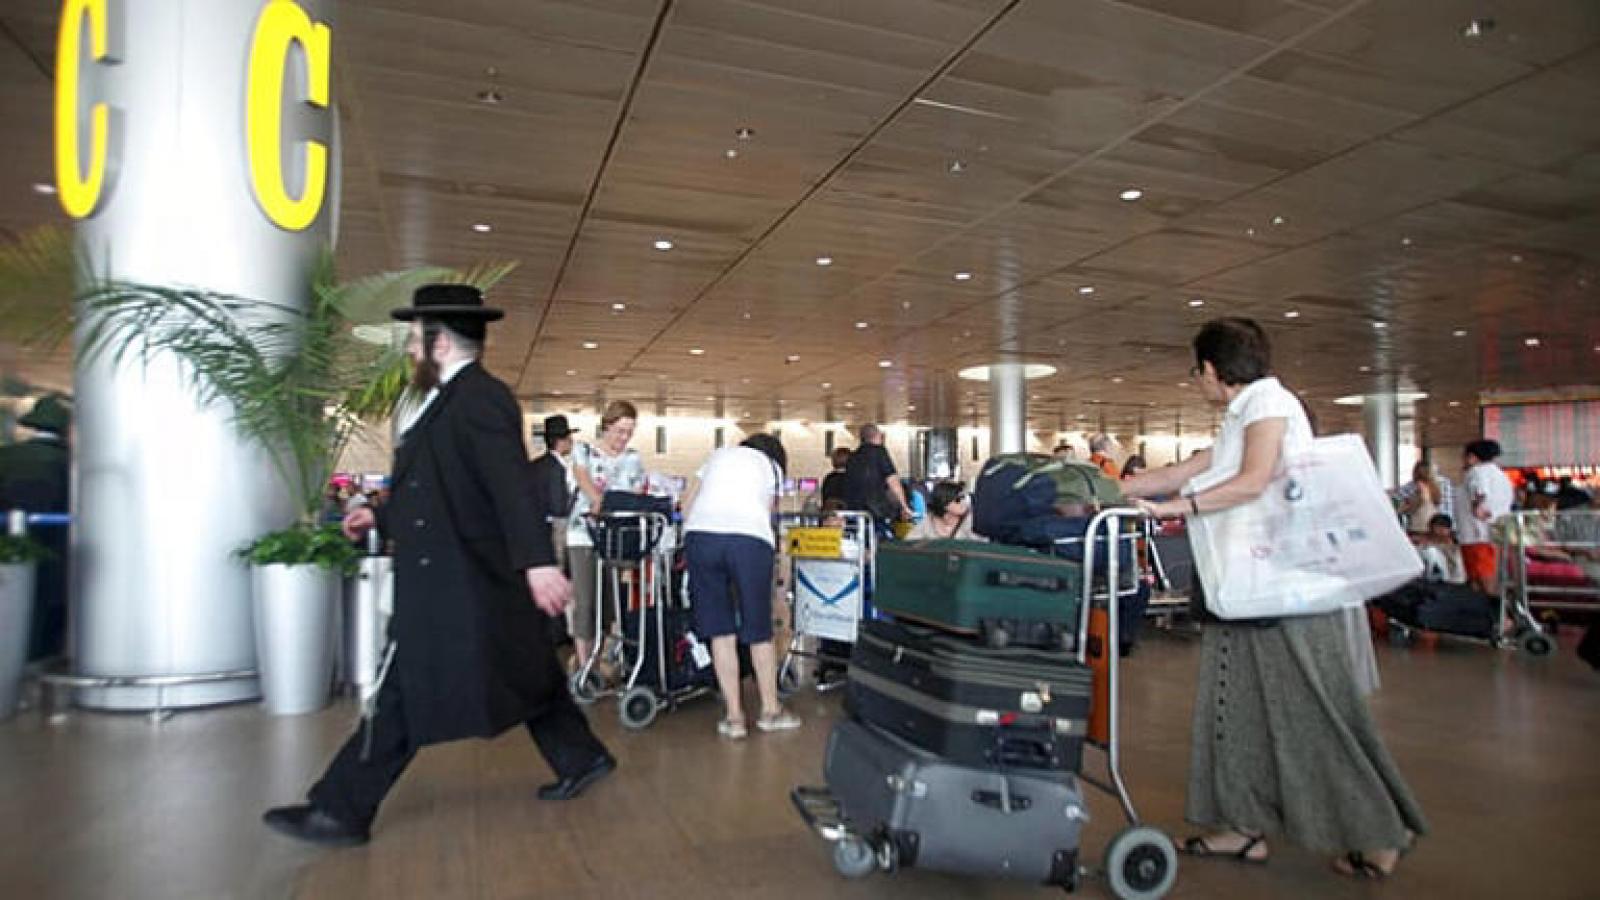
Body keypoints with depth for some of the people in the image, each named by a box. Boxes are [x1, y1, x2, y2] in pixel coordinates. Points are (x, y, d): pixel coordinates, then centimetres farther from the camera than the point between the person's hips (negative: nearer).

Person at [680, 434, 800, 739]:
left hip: (700, 533, 2)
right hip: (749, 538, -2)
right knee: (759, 630, 11)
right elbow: (769, 513, 17)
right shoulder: (772, 466, 25)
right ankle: (771, 710, 24)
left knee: (720, 631, 8)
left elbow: (686, 504, 26)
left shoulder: (719, 454, 31)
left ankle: (734, 716, 11)